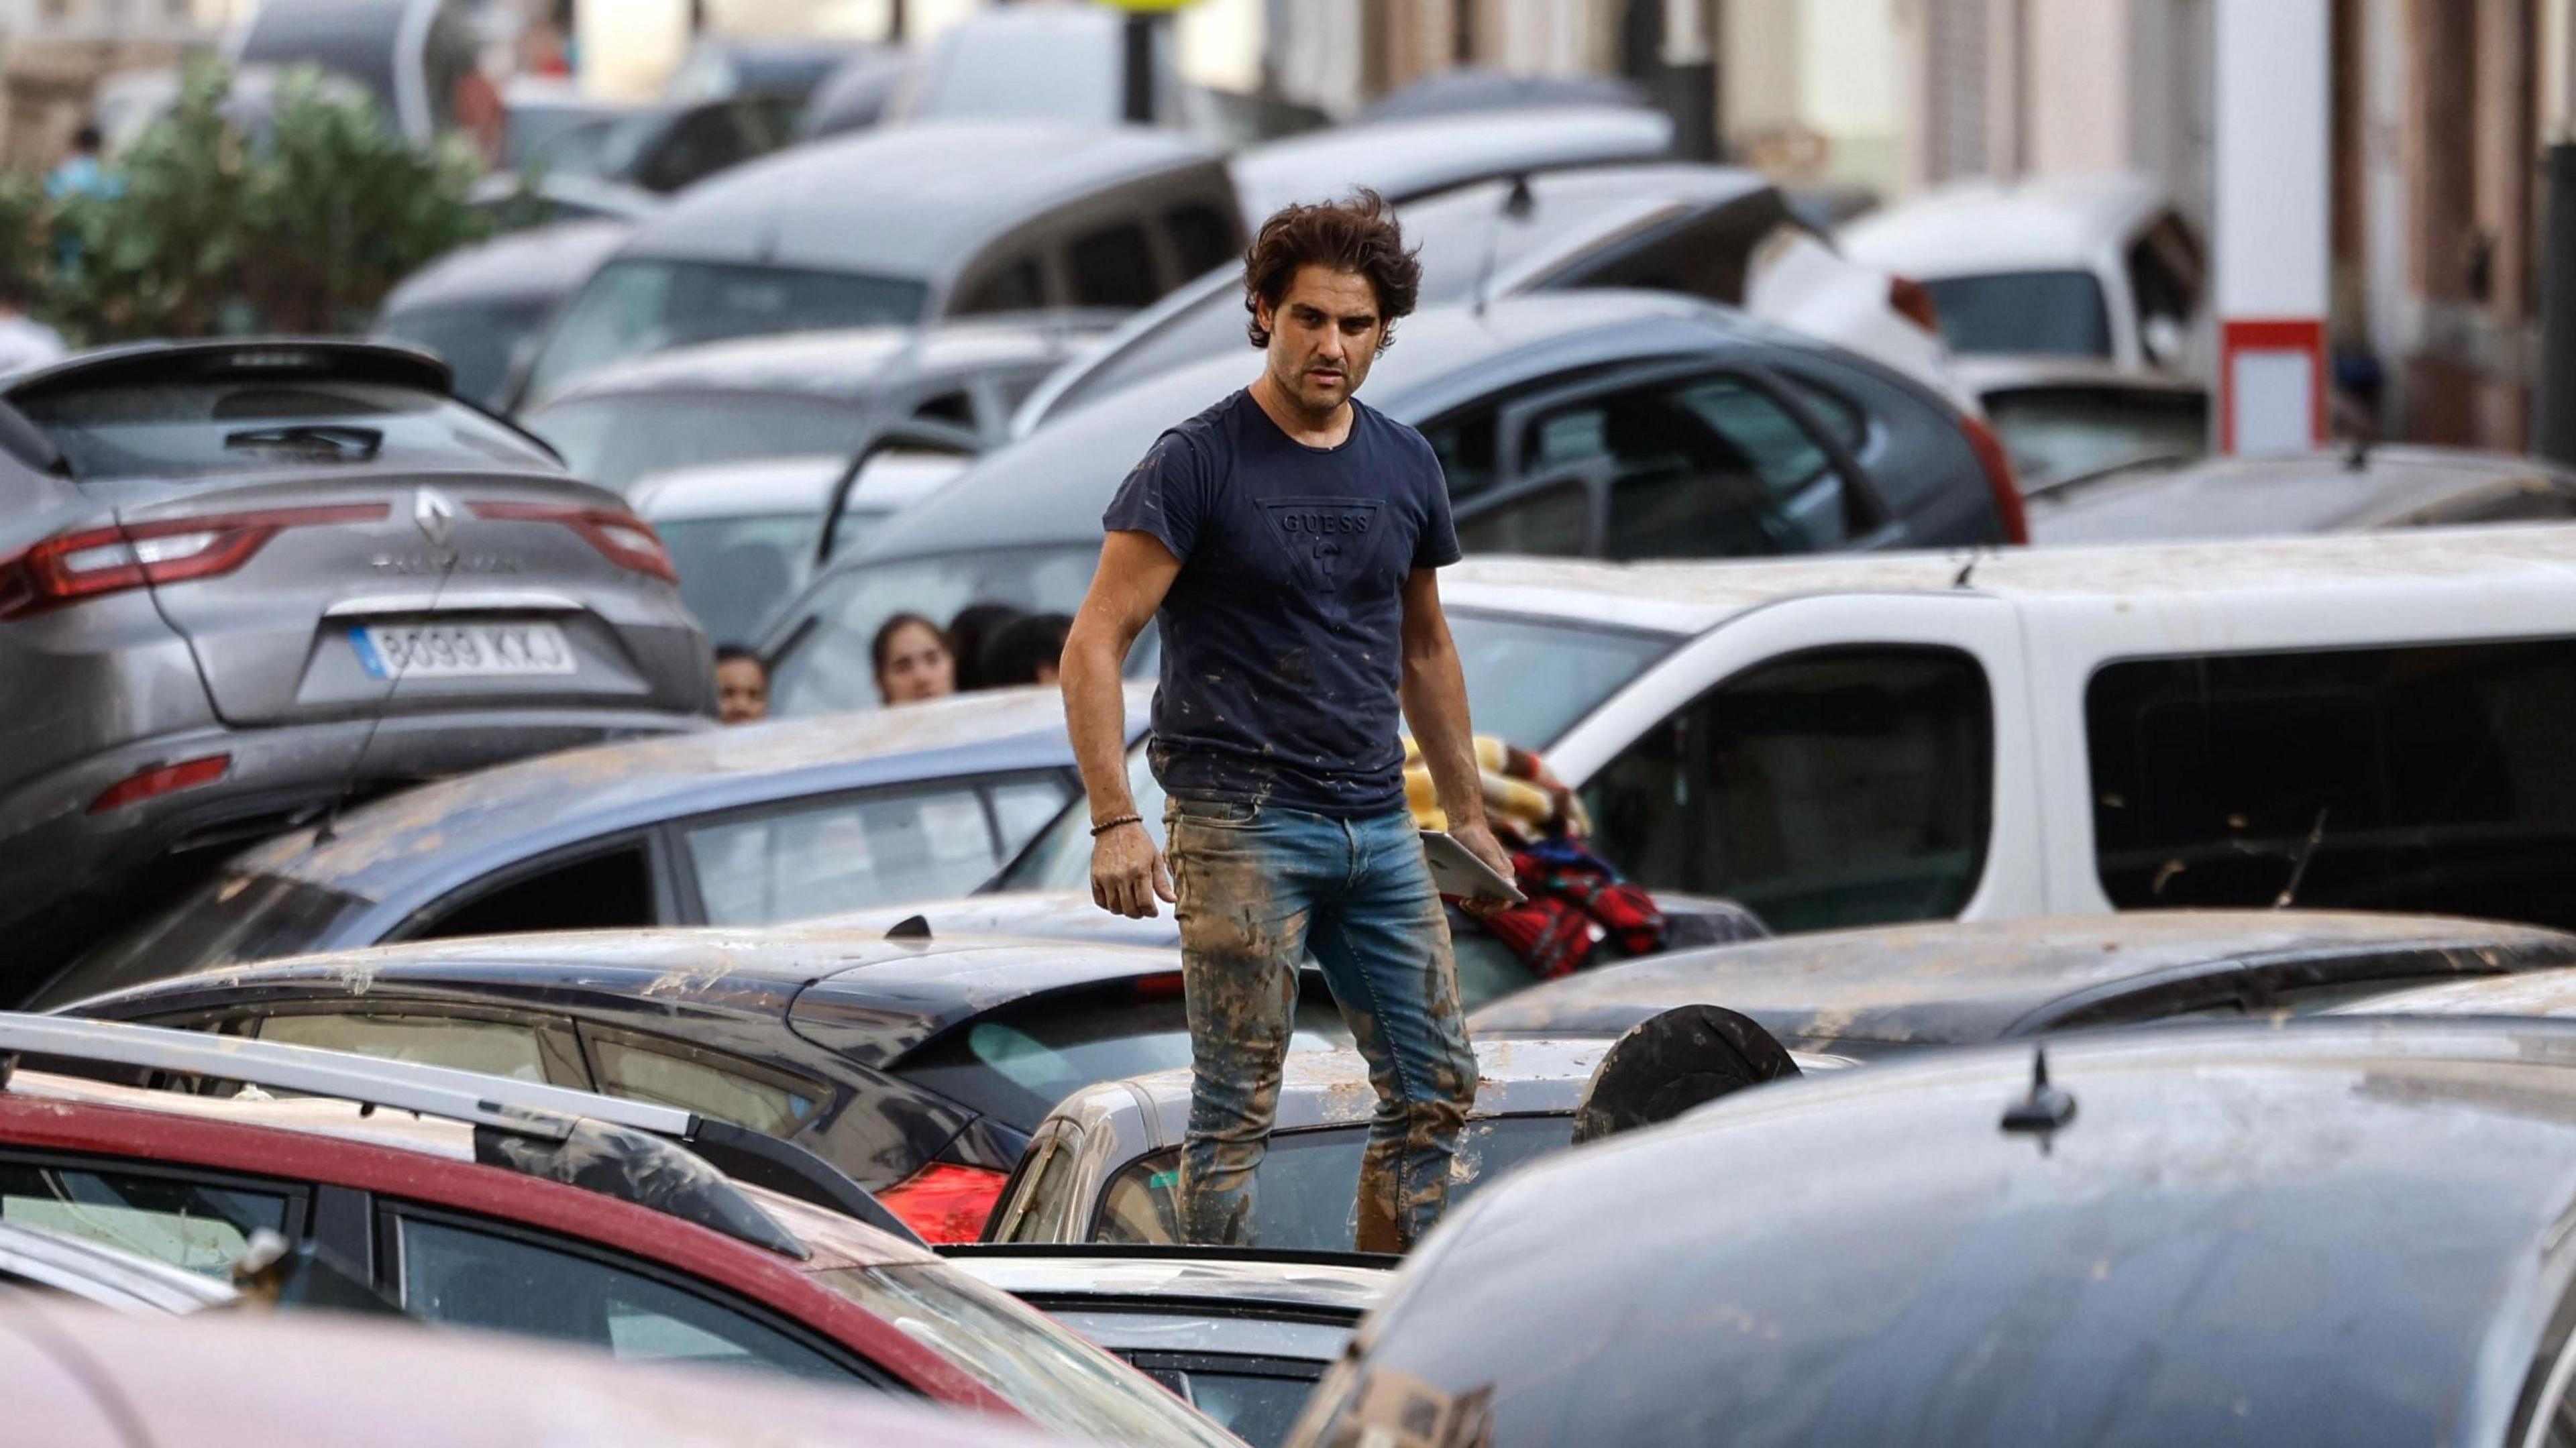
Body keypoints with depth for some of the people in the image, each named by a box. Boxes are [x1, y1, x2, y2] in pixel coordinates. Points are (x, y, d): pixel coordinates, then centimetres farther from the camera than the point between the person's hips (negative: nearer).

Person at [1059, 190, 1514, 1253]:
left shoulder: (1404, 466, 10)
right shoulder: (1198, 464, -8)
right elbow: (1096, 644, -11)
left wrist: (1469, 813, 22)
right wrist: (1115, 820, -21)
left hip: (1377, 826, 6)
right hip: (1241, 822, -6)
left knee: (1437, 1089, 7)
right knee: (1237, 1107, -5)